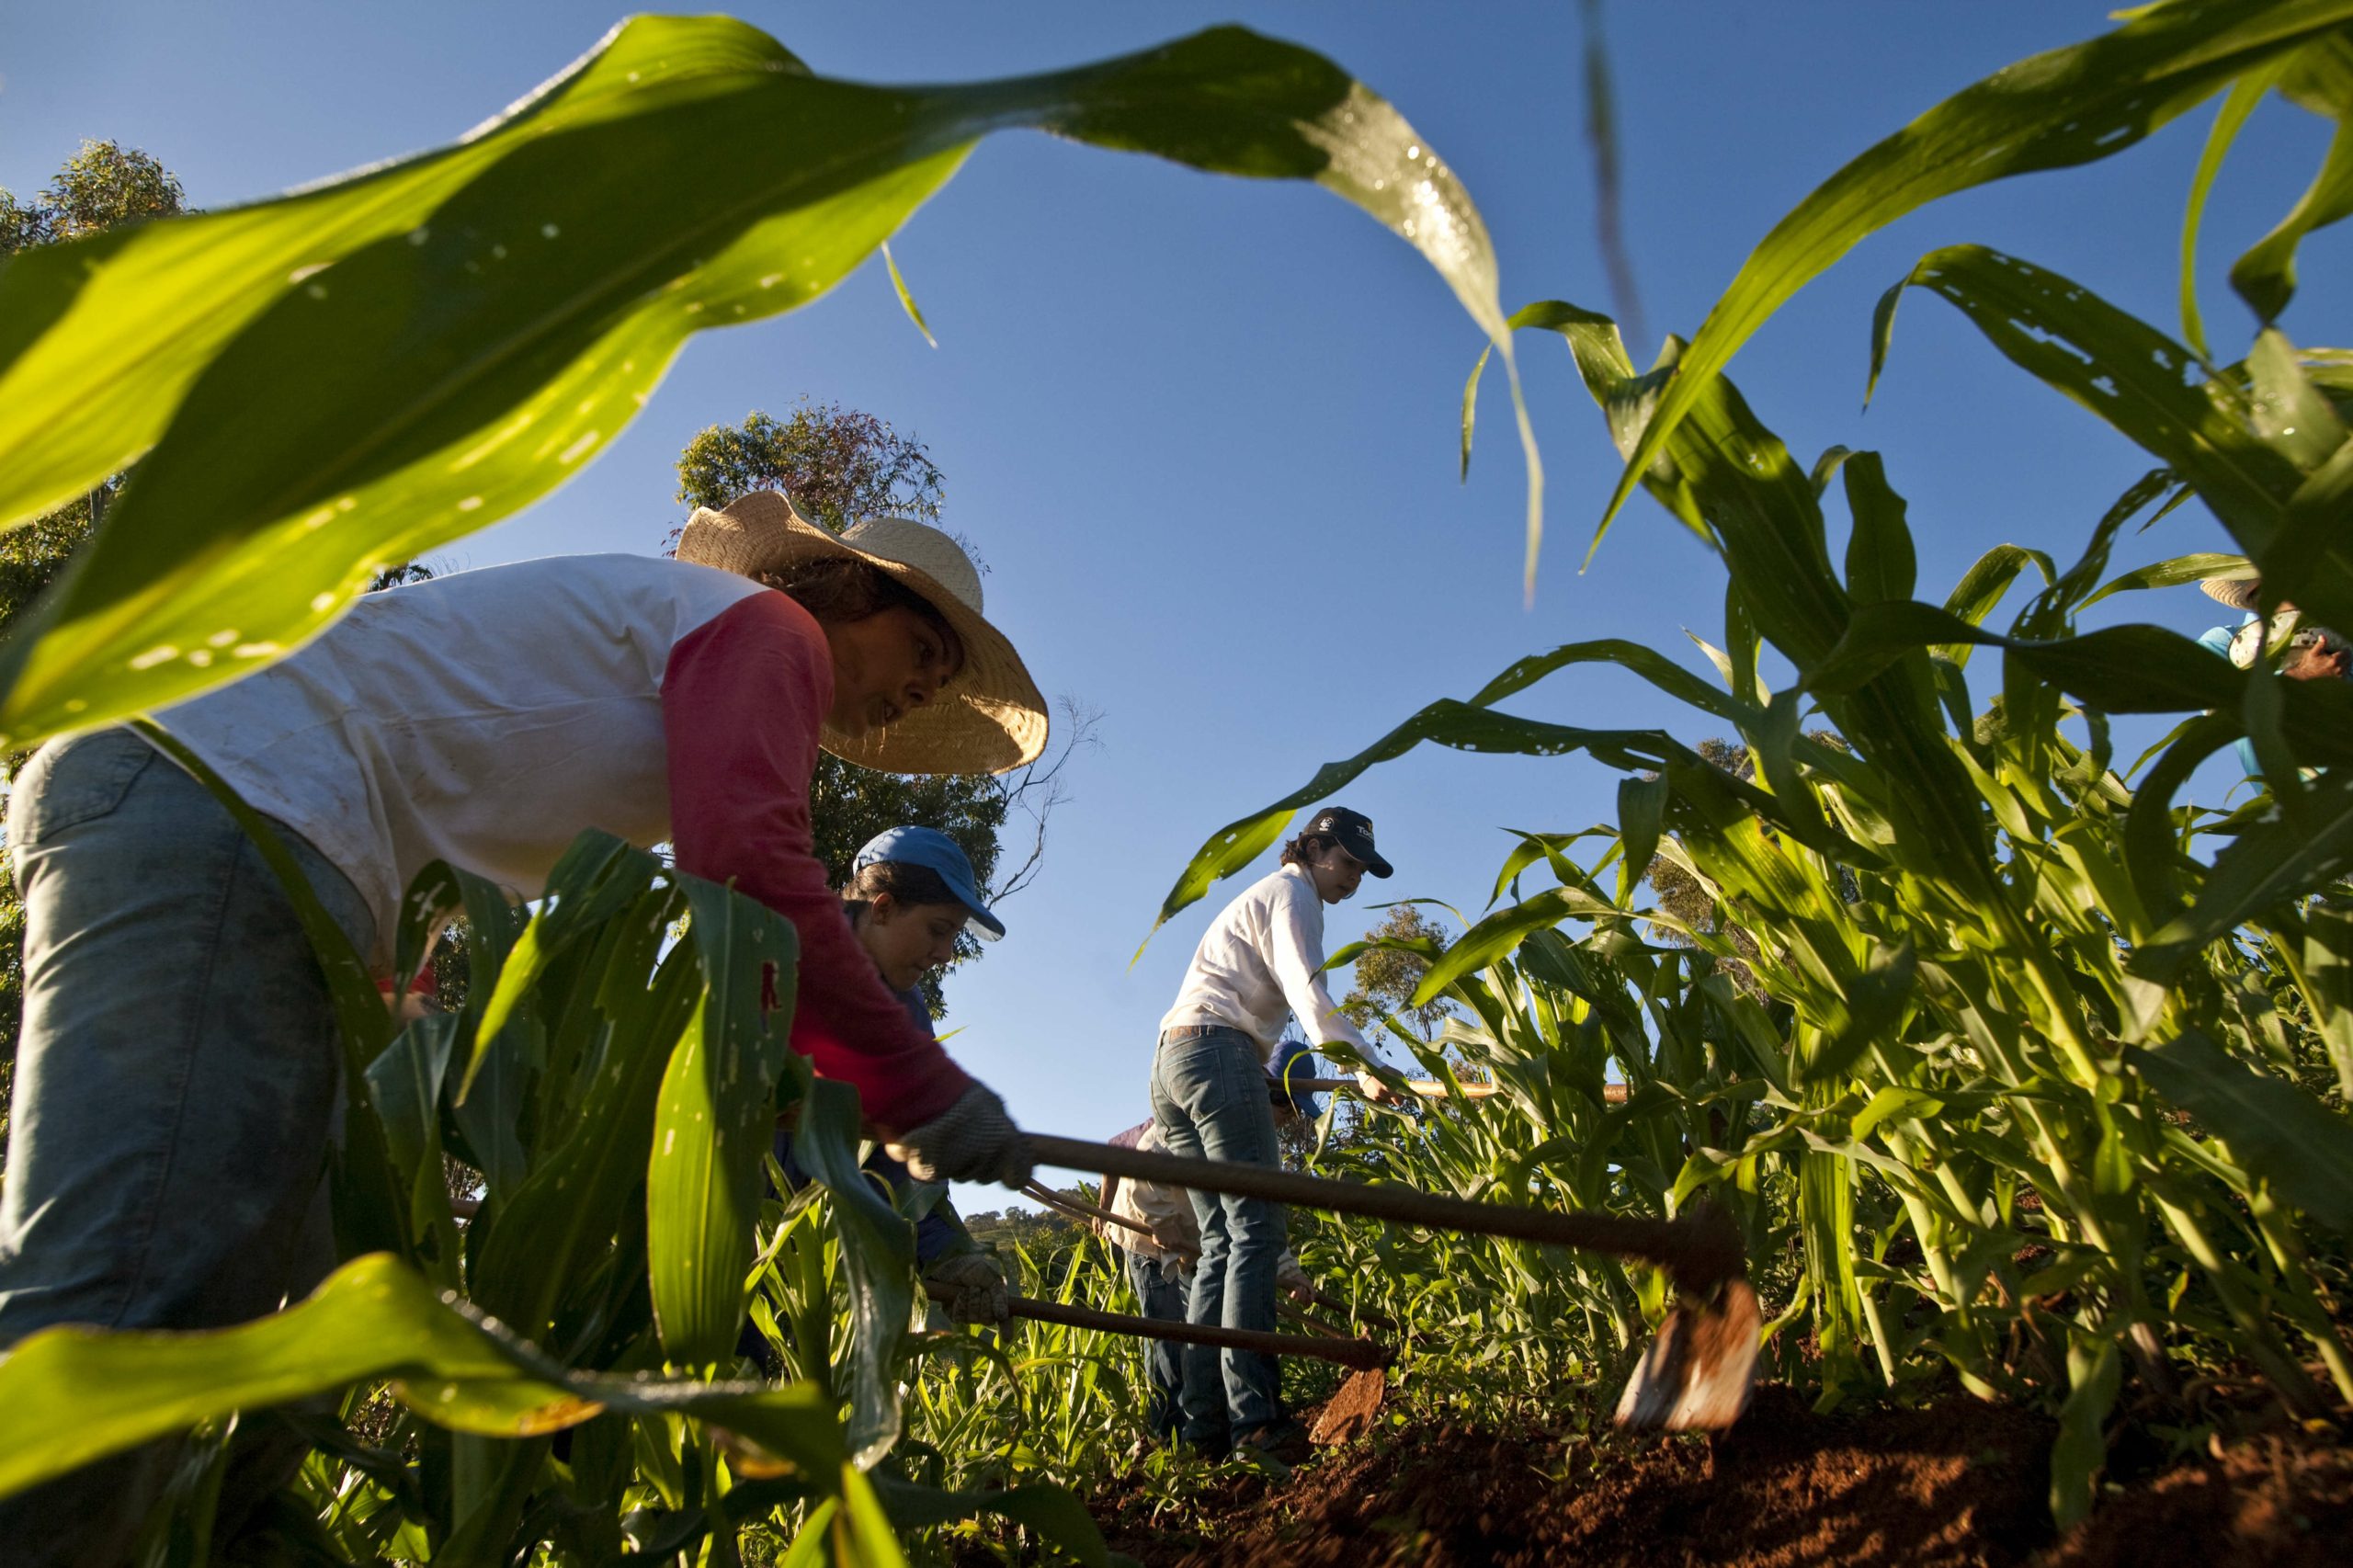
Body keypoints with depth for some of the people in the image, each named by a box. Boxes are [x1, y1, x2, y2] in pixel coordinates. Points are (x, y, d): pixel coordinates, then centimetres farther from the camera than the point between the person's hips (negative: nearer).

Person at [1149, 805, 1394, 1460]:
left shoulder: (1257, 900, 31)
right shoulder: (1291, 892, 1)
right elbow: (1309, 997, -15)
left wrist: (1269, 1087, 23)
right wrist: (1368, 1065, -24)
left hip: (1171, 1064, 10)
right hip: (1218, 1055, -9)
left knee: (1221, 1241, 4)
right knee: (1256, 1228, -14)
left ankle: (1204, 1417, 0)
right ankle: (1252, 1413, -20)